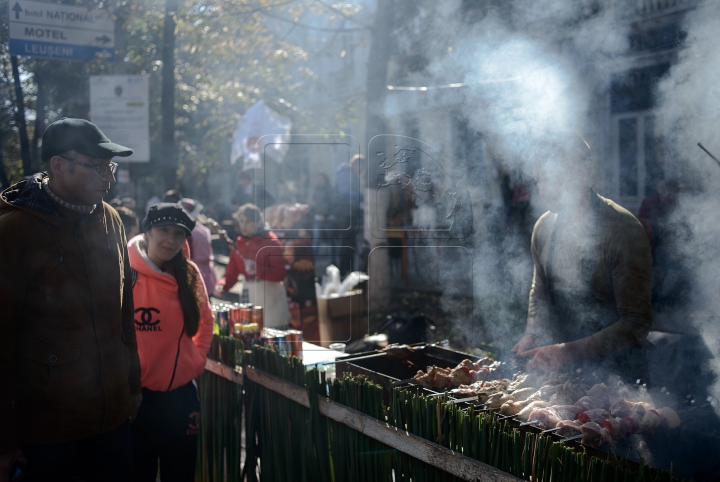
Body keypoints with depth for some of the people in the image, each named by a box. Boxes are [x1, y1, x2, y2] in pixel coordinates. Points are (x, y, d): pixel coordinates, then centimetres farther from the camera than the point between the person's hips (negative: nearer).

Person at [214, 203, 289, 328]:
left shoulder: (271, 241, -7)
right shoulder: (238, 244, 8)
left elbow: (281, 274, -12)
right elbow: (231, 273, 3)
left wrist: (258, 269, -26)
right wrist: (222, 286, -17)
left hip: (271, 296, -4)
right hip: (250, 296, 4)